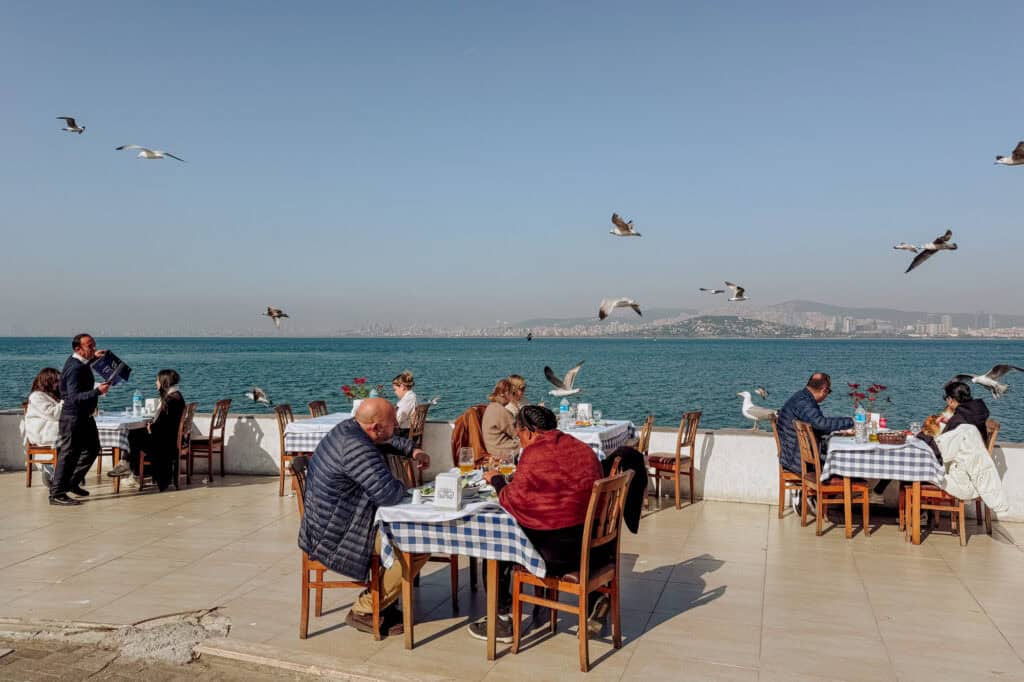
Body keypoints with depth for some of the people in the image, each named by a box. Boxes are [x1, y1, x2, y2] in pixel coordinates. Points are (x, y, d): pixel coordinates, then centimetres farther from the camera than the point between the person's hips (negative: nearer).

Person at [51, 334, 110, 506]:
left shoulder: (80, 362, 6)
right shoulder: (75, 368, -24)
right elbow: (75, 397, -32)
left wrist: (94, 357, 24)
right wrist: (97, 391, -42)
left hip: (85, 416, 10)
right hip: (73, 417, -10)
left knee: (92, 449, 20)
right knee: (69, 454, -3)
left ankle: (72, 482, 31)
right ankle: (57, 494, 6)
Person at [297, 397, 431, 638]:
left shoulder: (348, 428, 4)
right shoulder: (356, 448, -27)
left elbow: (390, 440, 26)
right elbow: (388, 494, -32)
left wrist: (413, 450, 14)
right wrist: (402, 486, -10)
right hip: (336, 538, -11)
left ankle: (382, 600, 21)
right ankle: (365, 610, -1)